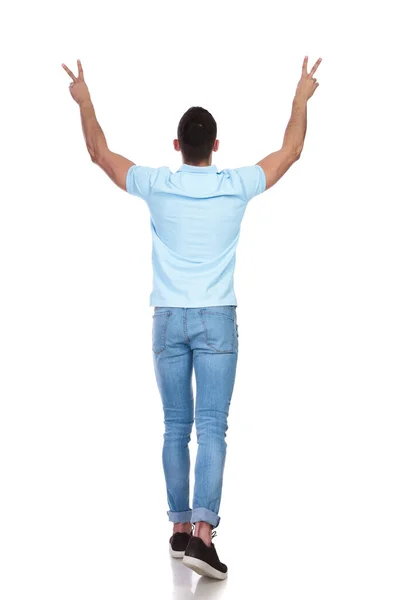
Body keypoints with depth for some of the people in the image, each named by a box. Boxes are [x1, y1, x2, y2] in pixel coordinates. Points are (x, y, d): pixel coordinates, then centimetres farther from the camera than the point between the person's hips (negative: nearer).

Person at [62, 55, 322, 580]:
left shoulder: (156, 185, -3)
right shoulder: (237, 187, -4)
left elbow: (99, 153, 12)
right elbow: (290, 153, 11)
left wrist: (85, 102, 25)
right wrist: (302, 98, 23)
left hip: (169, 320, 2)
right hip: (216, 320, -2)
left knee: (176, 429, 10)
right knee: (212, 429, -5)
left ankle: (181, 527, 19)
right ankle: (202, 532, -15)